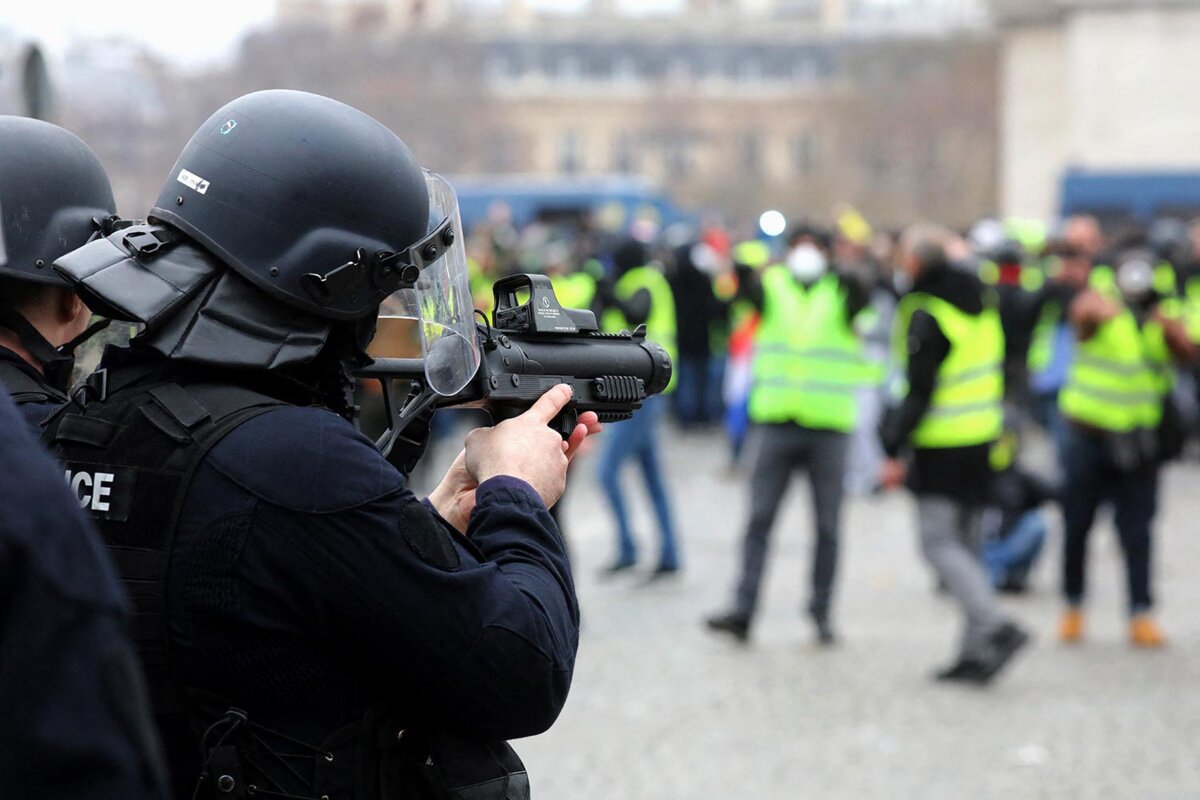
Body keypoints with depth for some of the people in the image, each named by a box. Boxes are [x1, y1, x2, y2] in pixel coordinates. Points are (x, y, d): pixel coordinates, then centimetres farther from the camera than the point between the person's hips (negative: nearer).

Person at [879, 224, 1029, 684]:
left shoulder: (926, 313, -15)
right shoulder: (981, 304, 10)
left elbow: (919, 391, -18)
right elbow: (996, 372, 16)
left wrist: (895, 452, -16)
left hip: (942, 447, -8)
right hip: (982, 440, 8)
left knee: (939, 543, -5)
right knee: (965, 543, 12)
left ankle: (996, 626, -19)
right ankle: (977, 650, 10)